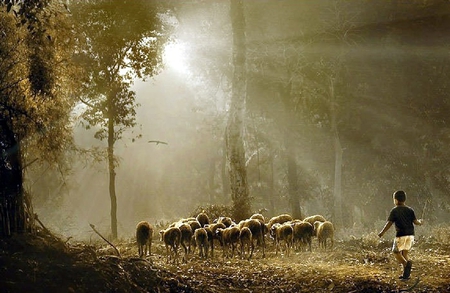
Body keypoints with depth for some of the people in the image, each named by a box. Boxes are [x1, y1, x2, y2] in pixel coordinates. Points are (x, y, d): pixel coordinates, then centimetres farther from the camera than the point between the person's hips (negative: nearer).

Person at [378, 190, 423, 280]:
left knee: (396, 253, 3)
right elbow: (415, 222, 4)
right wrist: (420, 222, 27)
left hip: (401, 235, -5)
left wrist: (382, 232, 2)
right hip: (410, 234, 5)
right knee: (404, 253, 13)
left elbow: (389, 223, -8)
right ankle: (406, 274, 7)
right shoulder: (410, 210, 6)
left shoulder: (394, 211, -5)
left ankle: (406, 263, -27)